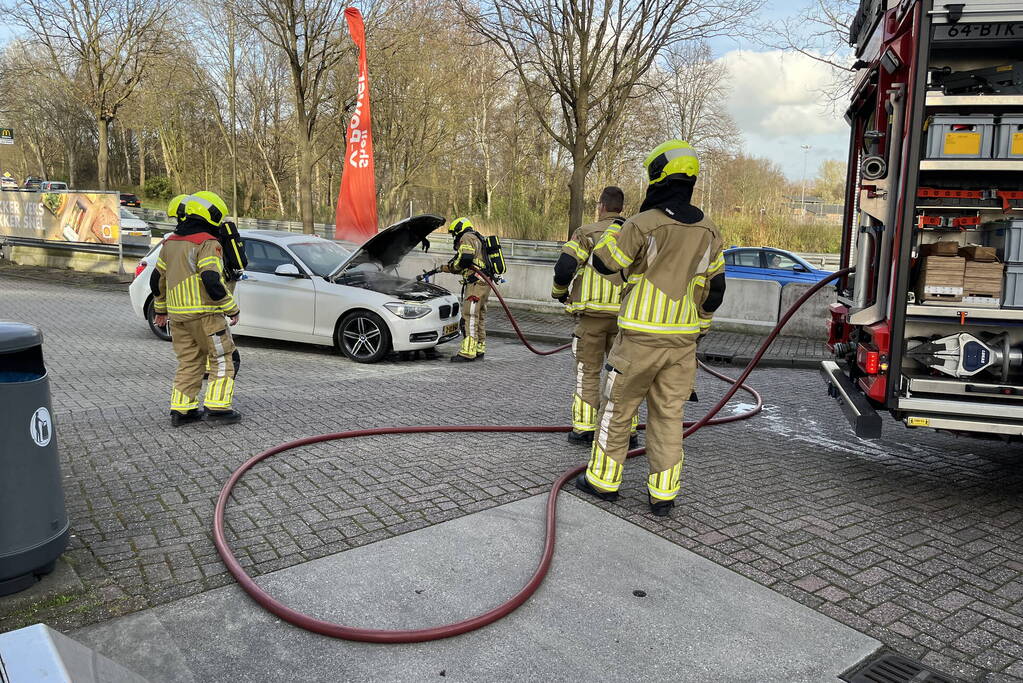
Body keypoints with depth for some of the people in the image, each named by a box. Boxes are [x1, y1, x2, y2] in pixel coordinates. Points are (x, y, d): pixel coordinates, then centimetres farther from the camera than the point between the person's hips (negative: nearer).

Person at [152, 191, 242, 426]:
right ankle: (217, 407, -2)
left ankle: (181, 410, 14)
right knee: (221, 359, 3)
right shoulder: (208, 243, -12)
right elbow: (212, 281, -22)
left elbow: (157, 279, 19)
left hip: (177, 314, 7)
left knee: (188, 361, 15)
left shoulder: (170, 242, 13)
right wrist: (231, 308, -12)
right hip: (204, 313, -7)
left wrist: (161, 309, 30)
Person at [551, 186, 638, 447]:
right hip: (625, 315, 3)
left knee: (588, 371, 7)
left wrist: (560, 293, 7)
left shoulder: (587, 233, -4)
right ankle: (628, 430, 13)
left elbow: (564, 267, -12)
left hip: (592, 313, -3)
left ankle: (584, 427, 10)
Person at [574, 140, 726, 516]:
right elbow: (714, 289, 13)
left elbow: (603, 262, -3)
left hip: (641, 337, -5)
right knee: (668, 415, 11)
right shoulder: (708, 232, 5)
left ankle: (603, 479, 21)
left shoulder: (643, 225, -14)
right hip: (683, 339, 5)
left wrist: (613, 232, 16)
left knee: (617, 408, 10)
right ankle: (663, 493, 15)